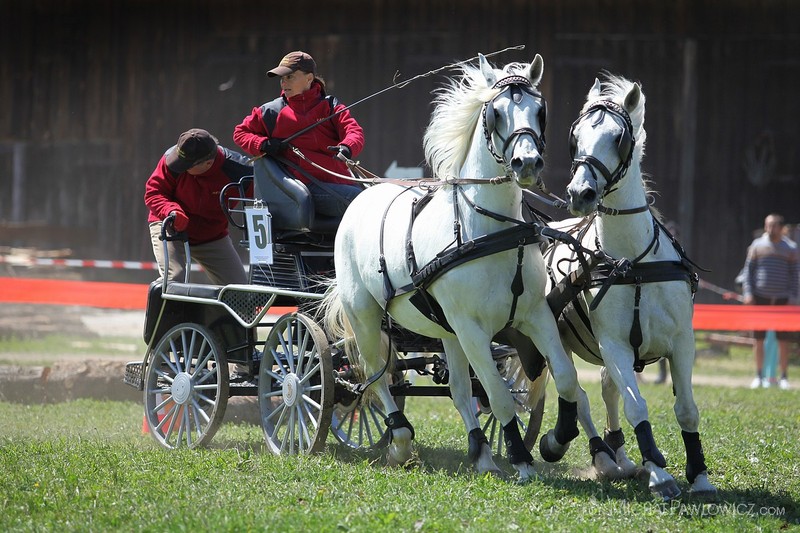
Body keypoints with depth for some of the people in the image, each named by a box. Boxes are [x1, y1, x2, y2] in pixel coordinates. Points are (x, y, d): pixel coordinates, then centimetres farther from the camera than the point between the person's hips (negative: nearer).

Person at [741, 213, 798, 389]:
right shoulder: (757, 245, 6)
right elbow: (748, 270, 7)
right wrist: (747, 292, -3)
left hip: (782, 299, 0)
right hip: (760, 297, 1)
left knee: (783, 339, -2)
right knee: (759, 338, 2)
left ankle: (784, 377, 5)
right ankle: (759, 376, 11)